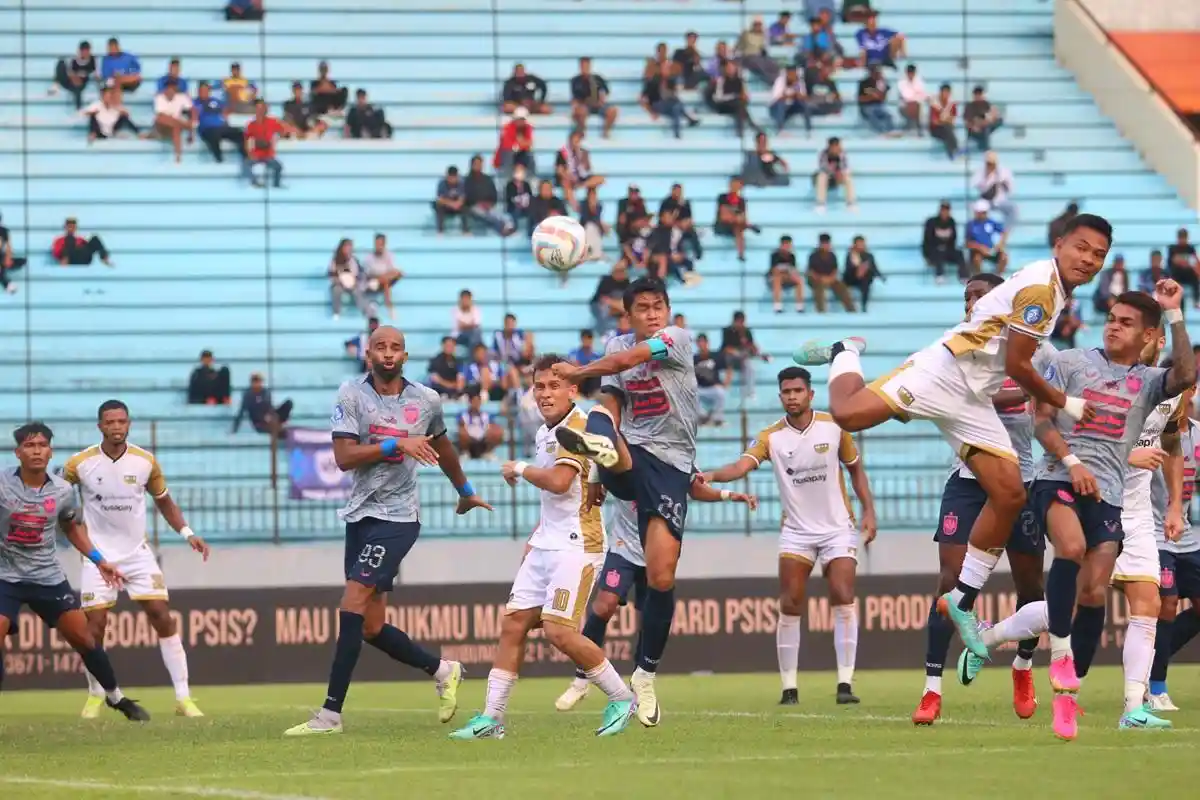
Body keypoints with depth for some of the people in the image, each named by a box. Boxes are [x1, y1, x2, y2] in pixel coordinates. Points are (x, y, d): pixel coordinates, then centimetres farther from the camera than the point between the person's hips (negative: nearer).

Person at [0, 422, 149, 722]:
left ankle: (115, 697, 23)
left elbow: (72, 528, 17)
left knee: (84, 638, 4)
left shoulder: (63, 491, -2)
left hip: (49, 578, 3)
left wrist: (99, 560, 11)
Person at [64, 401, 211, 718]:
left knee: (163, 618, -8)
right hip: (99, 555, -1)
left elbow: (164, 502, 10)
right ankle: (96, 695, 18)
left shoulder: (146, 462, -3)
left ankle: (183, 697, -4)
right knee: (94, 626, -5)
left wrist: (187, 533, -2)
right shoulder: (80, 464, -9)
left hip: (138, 553, 1)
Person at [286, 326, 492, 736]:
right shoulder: (352, 394, -1)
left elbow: (441, 448, 24)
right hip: (360, 514, 3)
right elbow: (344, 456, -11)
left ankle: (330, 713, -17)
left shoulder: (427, 401, 3)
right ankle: (442, 670, 28)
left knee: (352, 607, -17)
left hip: (397, 517, -3)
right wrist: (396, 445, -21)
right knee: (371, 627, 4)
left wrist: (465, 491, 38)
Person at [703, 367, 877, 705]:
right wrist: (710, 475, -40)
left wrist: (869, 511, 1)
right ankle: (789, 687, 1)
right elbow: (741, 466, -20)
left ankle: (845, 684, -12)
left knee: (844, 599, -13)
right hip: (796, 532, 1)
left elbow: (855, 468, 9)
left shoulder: (834, 427, -3)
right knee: (790, 606, -6)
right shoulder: (770, 436, -5)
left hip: (838, 528, -1)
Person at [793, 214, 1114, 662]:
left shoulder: (1056, 290, 15)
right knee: (848, 415, -25)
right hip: (944, 373, -9)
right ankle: (845, 355, 9)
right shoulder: (1039, 287, -15)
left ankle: (964, 600, 8)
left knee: (1010, 496, -1)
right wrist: (1065, 404, -3)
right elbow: (1017, 366, -14)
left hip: (973, 401, 9)